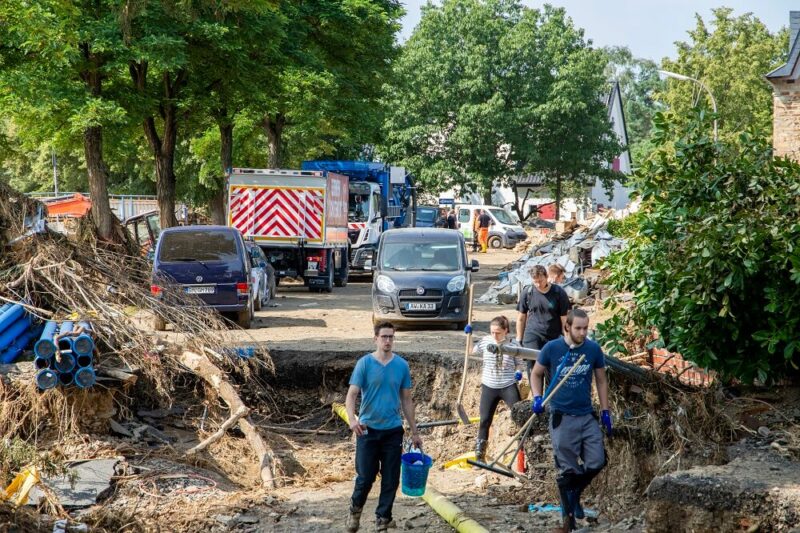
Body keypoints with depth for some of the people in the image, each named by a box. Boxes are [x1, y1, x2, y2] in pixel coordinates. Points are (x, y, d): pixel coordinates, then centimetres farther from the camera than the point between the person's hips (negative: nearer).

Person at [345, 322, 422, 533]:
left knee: (390, 480, 4)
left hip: (393, 431, 2)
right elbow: (351, 395, -11)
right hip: (368, 429, -2)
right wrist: (352, 418, -31)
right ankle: (355, 508, 31)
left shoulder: (402, 365, 2)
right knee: (365, 477, 3)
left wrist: (415, 432, 9)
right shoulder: (364, 363, -6)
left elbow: (406, 400, 9)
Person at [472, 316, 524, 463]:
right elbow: (471, 352, 12)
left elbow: (519, 363, 4)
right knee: (485, 421, 6)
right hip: (489, 387, 2)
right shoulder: (485, 341, -2)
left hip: (508, 387, -2)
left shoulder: (513, 344, -7)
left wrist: (518, 372, -17)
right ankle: (479, 455, 16)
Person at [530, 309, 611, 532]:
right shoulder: (551, 348, -8)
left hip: (587, 416, 3)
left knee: (596, 462, -2)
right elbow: (537, 374, 7)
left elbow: (601, 380, 9)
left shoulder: (593, 349, -2)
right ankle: (568, 515, 15)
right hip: (562, 417, -3)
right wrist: (537, 398, -9)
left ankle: (575, 493, 26)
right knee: (568, 470, 1)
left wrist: (605, 411, 7)